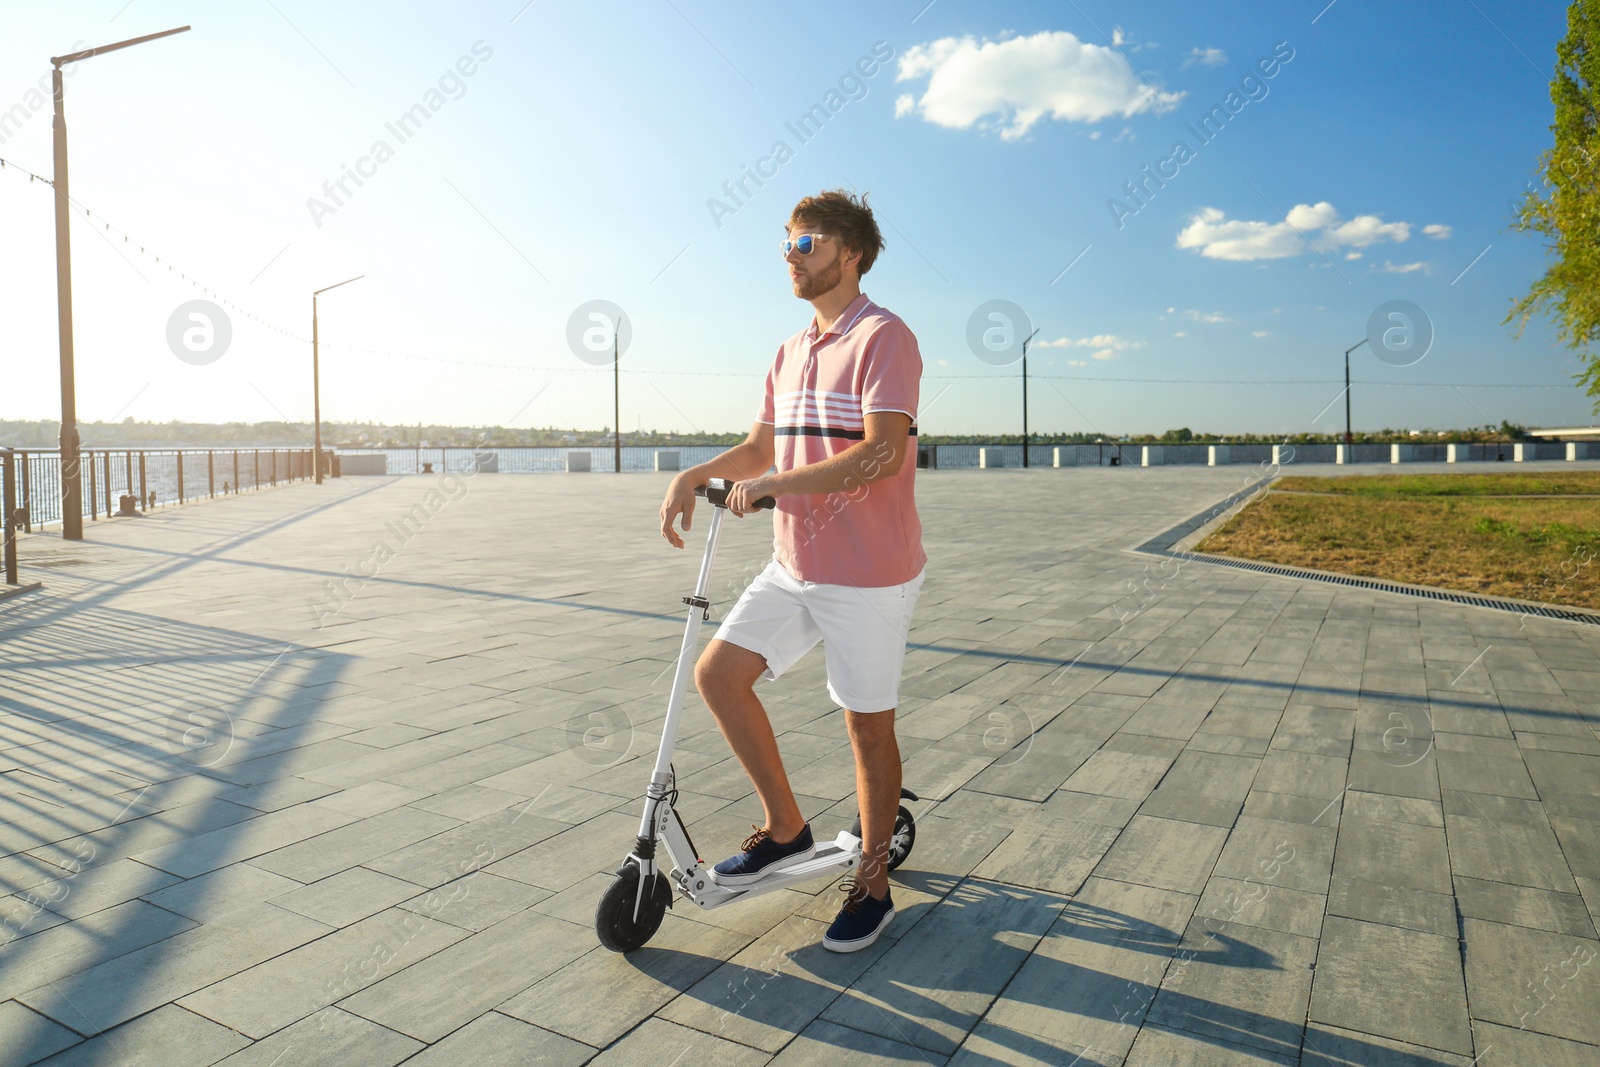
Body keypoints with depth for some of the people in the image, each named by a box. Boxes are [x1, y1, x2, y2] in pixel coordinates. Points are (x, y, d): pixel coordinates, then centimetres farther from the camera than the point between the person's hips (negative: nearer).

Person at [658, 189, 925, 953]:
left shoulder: (882, 338, -12)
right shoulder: (791, 351, 13)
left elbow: (883, 454, -24)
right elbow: (760, 445, 20)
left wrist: (774, 484, -23)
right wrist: (696, 475, 3)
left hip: (868, 574, -8)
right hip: (794, 566, 8)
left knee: (867, 724, 4)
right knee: (717, 672, 4)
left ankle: (873, 884, 24)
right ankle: (785, 828, 22)